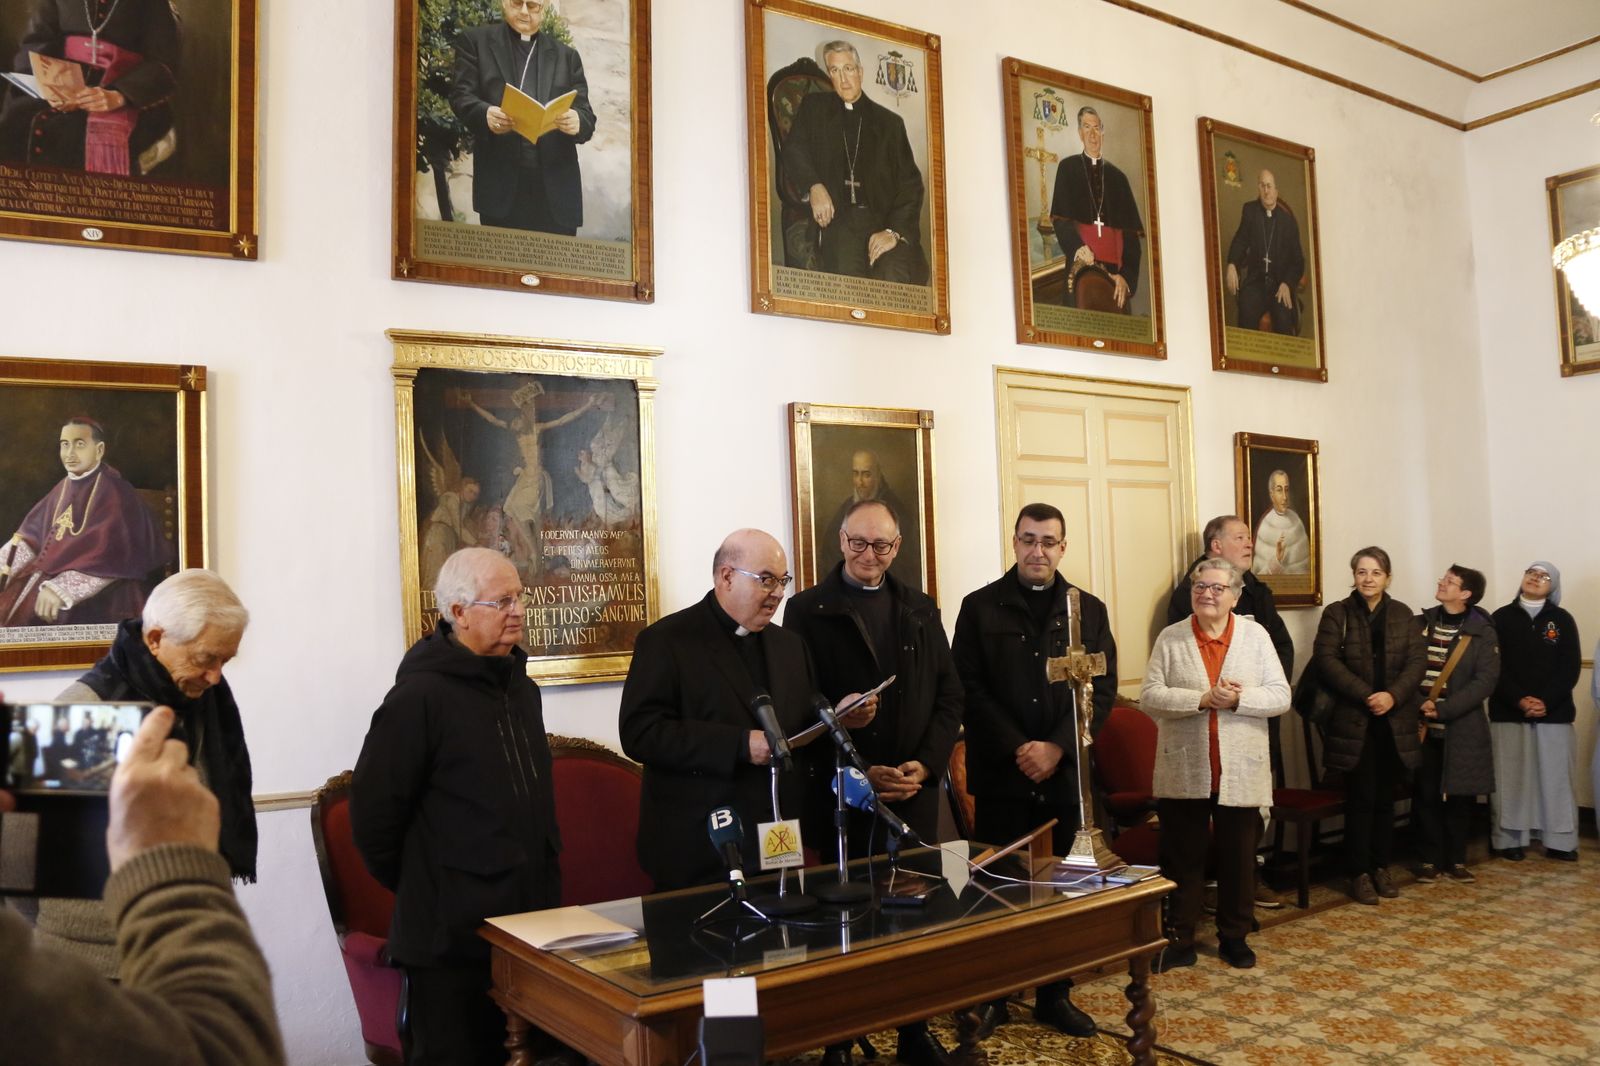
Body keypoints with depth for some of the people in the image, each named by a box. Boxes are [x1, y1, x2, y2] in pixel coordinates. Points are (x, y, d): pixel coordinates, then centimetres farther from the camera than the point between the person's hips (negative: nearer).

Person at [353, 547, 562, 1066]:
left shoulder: (521, 686, 11)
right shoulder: (420, 695, -15)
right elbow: (373, 810, -14)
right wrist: (423, 890, -3)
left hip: (530, 923, 7)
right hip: (453, 933, -7)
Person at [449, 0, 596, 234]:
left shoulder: (567, 55, 18)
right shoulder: (476, 41, 13)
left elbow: (586, 115, 10)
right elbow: (461, 94, 3)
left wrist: (577, 122, -15)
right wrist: (486, 114, -20)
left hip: (556, 190, 2)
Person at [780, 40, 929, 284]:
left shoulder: (890, 122, 17)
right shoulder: (814, 107, 21)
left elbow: (910, 182, 8)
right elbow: (793, 151, 9)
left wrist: (894, 231, -9)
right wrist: (813, 186, -13)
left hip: (883, 221, 0)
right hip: (837, 220, 0)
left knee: (894, 275, -29)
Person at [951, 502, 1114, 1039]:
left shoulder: (1089, 610, 9)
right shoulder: (980, 607, 3)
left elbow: (1102, 689, 2)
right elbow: (969, 689, -4)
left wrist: (1056, 747, -11)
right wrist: (1017, 748, -13)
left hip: (1066, 771, 2)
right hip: (1000, 772, -2)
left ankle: (1055, 994, 21)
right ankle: (991, 995, 16)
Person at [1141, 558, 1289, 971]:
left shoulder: (1256, 635, 2)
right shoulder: (1170, 638, 0)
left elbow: (1280, 696, -3)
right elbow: (1149, 696, -9)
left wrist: (1238, 699, -20)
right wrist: (1202, 699, -21)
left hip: (1240, 771, 1)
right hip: (1184, 772, 0)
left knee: (1238, 859, 12)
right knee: (1182, 858, 8)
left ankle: (1234, 937, 29)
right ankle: (1179, 940, 18)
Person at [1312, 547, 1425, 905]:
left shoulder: (1402, 614, 9)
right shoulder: (1337, 613, 0)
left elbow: (1417, 660, 1)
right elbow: (1326, 659, -10)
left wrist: (1394, 695, -15)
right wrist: (1366, 695, -18)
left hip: (1394, 721, 3)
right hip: (1353, 721, -3)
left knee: (1385, 797, 10)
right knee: (1361, 798, -2)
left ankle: (1381, 867, 21)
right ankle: (1359, 873, 7)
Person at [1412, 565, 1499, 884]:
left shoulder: (1482, 633, -3)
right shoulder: (1420, 624, 5)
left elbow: (1485, 681, -10)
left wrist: (1443, 709, -17)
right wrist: (1418, 704, -13)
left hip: (1462, 728, -2)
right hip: (1422, 726, 2)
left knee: (1459, 797, 5)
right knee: (1425, 795, 4)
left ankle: (1456, 860, 19)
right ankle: (1430, 859, 15)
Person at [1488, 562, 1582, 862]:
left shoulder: (1562, 620, 6)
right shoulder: (1501, 618, 4)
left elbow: (1571, 668, 0)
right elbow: (1495, 666, -2)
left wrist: (1546, 701, -12)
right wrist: (1519, 700, -13)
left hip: (1554, 712, 1)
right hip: (1508, 711, -1)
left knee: (1555, 777, 2)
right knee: (1510, 777, 1)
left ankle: (1559, 842, 9)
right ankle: (1510, 839, 6)